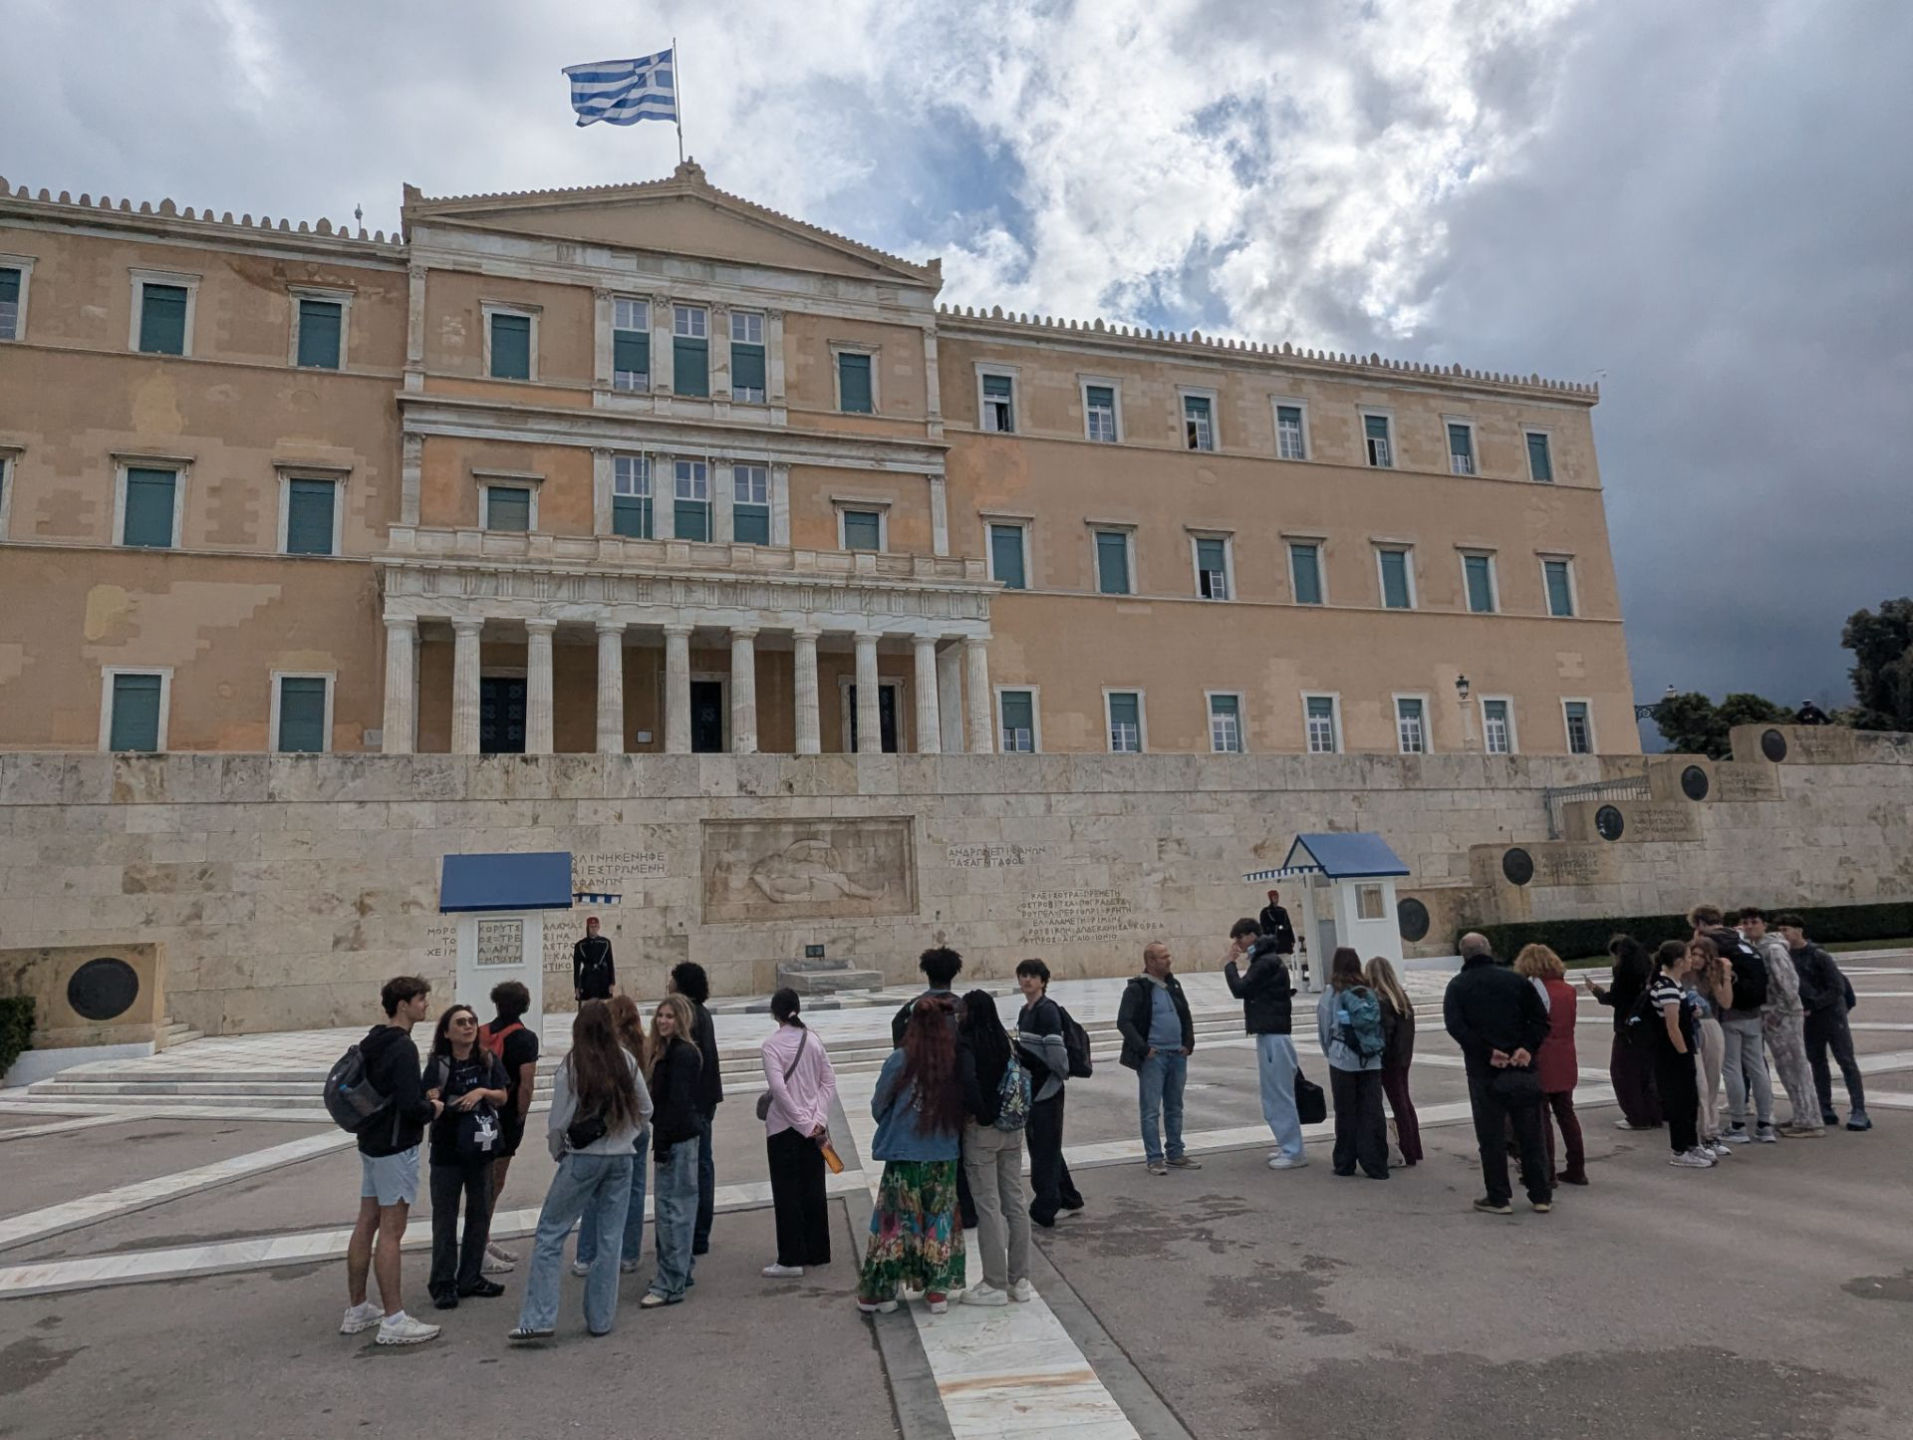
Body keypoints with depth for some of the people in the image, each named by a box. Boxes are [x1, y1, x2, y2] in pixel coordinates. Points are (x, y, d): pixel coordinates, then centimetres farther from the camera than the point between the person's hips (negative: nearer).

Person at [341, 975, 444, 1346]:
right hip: (396, 1148, -10)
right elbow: (410, 1105, -27)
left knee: (366, 1225, 15)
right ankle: (393, 1321, 2)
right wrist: (433, 1109, -6)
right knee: (391, 1232, -4)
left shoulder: (370, 1043, 9)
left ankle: (356, 1309, 25)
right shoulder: (403, 1048, -21)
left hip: (371, 1144, 10)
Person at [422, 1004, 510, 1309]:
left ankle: (470, 1278, 26)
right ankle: (443, 1283, 16)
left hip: (481, 1149, 4)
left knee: (480, 1213, 12)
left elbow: (503, 1097, 3)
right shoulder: (438, 1064, -10)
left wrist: (482, 1092, -16)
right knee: (445, 1216, 3)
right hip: (447, 1151, -3)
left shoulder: (488, 1060, -1)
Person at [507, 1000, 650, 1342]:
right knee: (610, 1238, 10)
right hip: (622, 1159, 4)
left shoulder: (572, 1067, -10)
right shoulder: (627, 1062, 0)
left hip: (583, 1158, -4)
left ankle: (538, 1318, 3)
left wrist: (557, 1151, 10)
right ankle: (601, 1318, 16)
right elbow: (645, 1109, 7)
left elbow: (558, 1122, -7)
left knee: (551, 1233, 6)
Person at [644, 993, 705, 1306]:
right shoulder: (668, 1050, 13)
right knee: (681, 1204, 18)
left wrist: (662, 1143, -19)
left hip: (678, 1139, -10)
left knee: (671, 1208, -6)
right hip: (680, 1137, 10)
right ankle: (682, 1270, 30)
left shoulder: (682, 1053, -17)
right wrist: (660, 1139, 16)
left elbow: (678, 1103, -21)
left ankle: (669, 1285, -1)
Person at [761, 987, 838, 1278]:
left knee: (787, 1193, 4)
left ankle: (791, 1259, 7)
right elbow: (829, 1082, -1)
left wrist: (804, 1123, -16)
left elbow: (778, 1088, -21)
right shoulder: (813, 1040, 2)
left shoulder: (771, 1044, -12)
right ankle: (817, 1252, 21)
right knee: (814, 1188, 13)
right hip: (814, 1126, 5)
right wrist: (817, 1121, -6)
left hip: (784, 1127, -5)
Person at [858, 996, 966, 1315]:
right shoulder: (957, 1061, -8)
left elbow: (878, 1107, -2)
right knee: (940, 1222, 15)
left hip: (904, 1157, -2)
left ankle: (877, 1293, 18)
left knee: (895, 1222, 10)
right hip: (945, 1158, 2)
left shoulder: (901, 1060, -13)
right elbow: (965, 1108, 4)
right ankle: (937, 1291, 22)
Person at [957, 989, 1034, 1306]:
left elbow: (968, 1081, -29)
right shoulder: (1005, 1041, 4)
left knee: (988, 1206, 3)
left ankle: (995, 1284, 11)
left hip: (981, 1131, -6)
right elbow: (1026, 1077, 7)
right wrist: (1008, 1114, 9)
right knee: (1015, 1201, 12)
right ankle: (1020, 1279, 20)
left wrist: (980, 1114, -16)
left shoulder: (966, 1044, -15)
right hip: (1012, 1130, 6)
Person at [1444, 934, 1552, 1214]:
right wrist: (1527, 1048, -9)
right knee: (1531, 1134, 12)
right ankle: (1541, 1195, 19)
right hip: (1523, 1071, 2)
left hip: (1484, 1072, -2)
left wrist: (1487, 1052, -14)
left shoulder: (1458, 986, 0)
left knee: (1491, 1137, 5)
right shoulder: (1515, 980, 6)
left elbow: (1456, 1026, -15)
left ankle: (1499, 1198, 9)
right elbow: (1540, 1019, -3)